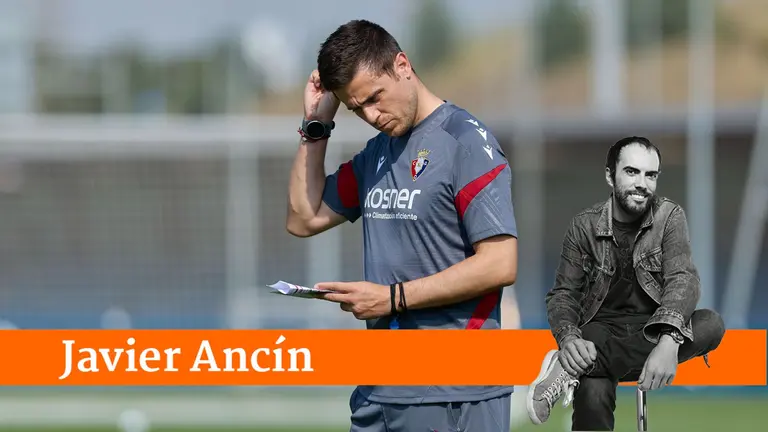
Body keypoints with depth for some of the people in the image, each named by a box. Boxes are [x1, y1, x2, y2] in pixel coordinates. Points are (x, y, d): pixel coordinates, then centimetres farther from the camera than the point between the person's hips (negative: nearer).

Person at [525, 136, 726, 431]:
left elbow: (682, 280, -17)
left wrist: (668, 342, -37)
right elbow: (564, 293, 0)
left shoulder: (670, 217, -3)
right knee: (593, 392, -39)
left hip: (653, 329, 3)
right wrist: (568, 338, -26)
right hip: (602, 329, -3)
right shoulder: (584, 227, -1)